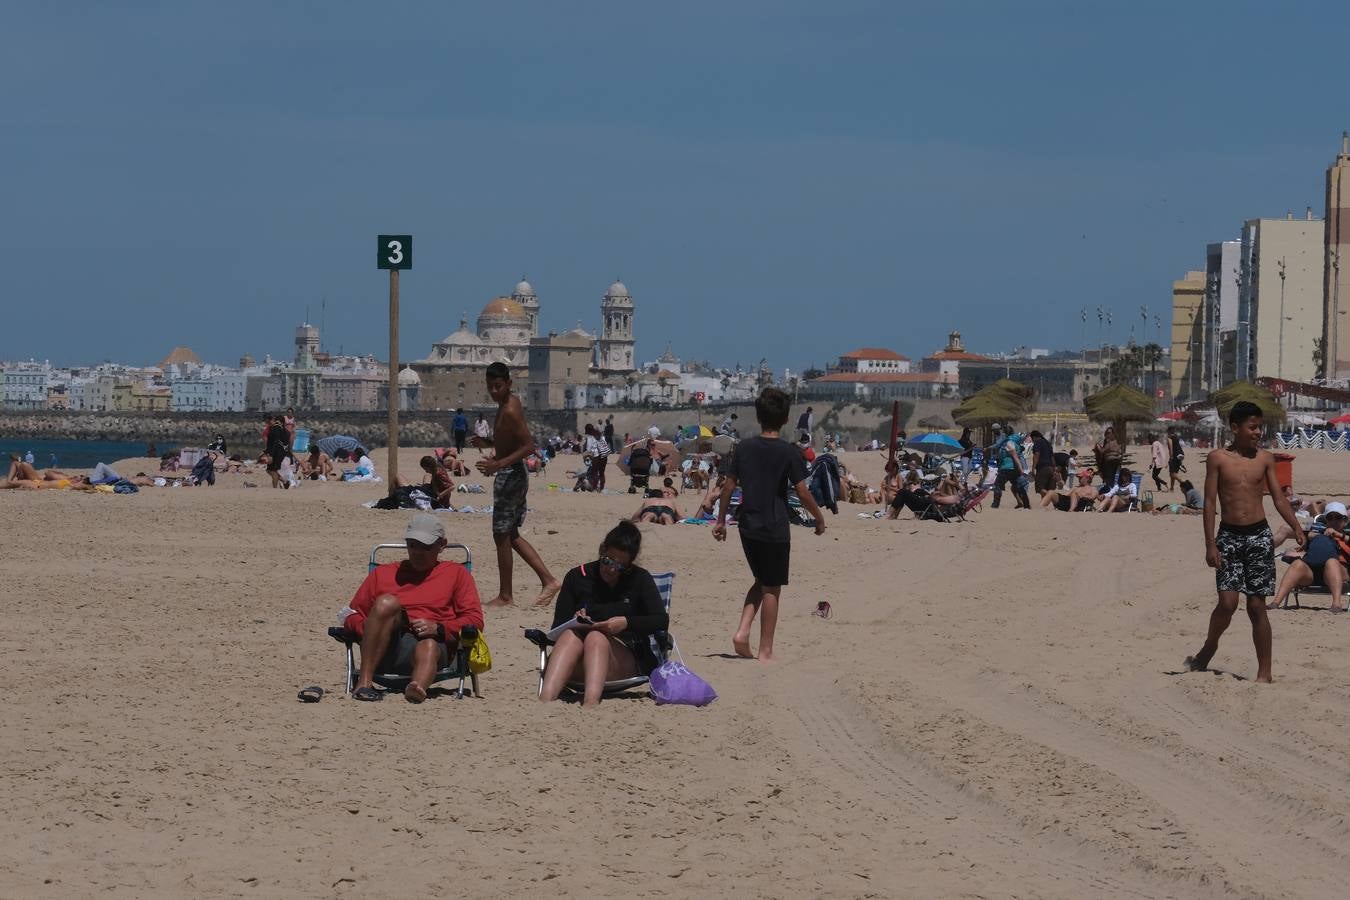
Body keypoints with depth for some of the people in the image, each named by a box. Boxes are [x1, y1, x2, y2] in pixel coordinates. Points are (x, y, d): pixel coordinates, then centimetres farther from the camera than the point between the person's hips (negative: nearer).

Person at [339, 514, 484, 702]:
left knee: (429, 648, -39)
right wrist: (372, 628, -1)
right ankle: (364, 682, -35)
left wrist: (439, 628, -6)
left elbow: (475, 620, 12)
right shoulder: (383, 573, 28)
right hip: (384, 650, 2)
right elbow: (352, 615, 23)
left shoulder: (456, 573, 24)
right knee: (387, 602, -28)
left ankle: (417, 690, -76)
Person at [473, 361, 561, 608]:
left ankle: (505, 596, 5)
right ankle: (548, 580, 14)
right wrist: (488, 443, 10)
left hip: (510, 475, -10)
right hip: (514, 474, 10)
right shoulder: (510, 403, 11)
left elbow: (529, 446, -25)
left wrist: (499, 464, -31)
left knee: (502, 536, -2)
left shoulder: (510, 411, -20)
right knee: (511, 535, 16)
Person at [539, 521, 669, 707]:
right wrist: (575, 623, -14)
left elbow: (662, 621, -2)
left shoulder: (639, 579, 12)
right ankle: (545, 700, -58)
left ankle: (590, 704, -63)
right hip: (578, 667, 1)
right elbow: (557, 630, 8)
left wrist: (627, 622, -18)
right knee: (571, 636, -33)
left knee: (596, 638, -34)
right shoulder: (577, 578, 14)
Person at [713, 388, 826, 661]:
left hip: (747, 526, 4)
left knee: (761, 582, 21)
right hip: (775, 529, -4)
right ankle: (765, 651, 7)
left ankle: (742, 632, 5)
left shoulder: (744, 448, 2)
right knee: (771, 589, 4)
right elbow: (803, 493, -10)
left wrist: (721, 521, 16)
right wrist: (819, 518, 6)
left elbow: (728, 486, 5)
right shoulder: (788, 452, -10)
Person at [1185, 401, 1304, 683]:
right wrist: (1210, 545, -8)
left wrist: (1297, 528, -8)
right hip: (1229, 536, -1)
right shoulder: (1217, 458, -1)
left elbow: (1279, 498, 6)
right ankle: (1209, 648, 15)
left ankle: (1264, 673, 5)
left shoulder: (1265, 458, 5)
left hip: (1259, 535, 1)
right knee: (1227, 601, -13)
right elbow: (1210, 502, -2)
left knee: (1257, 606, 1)